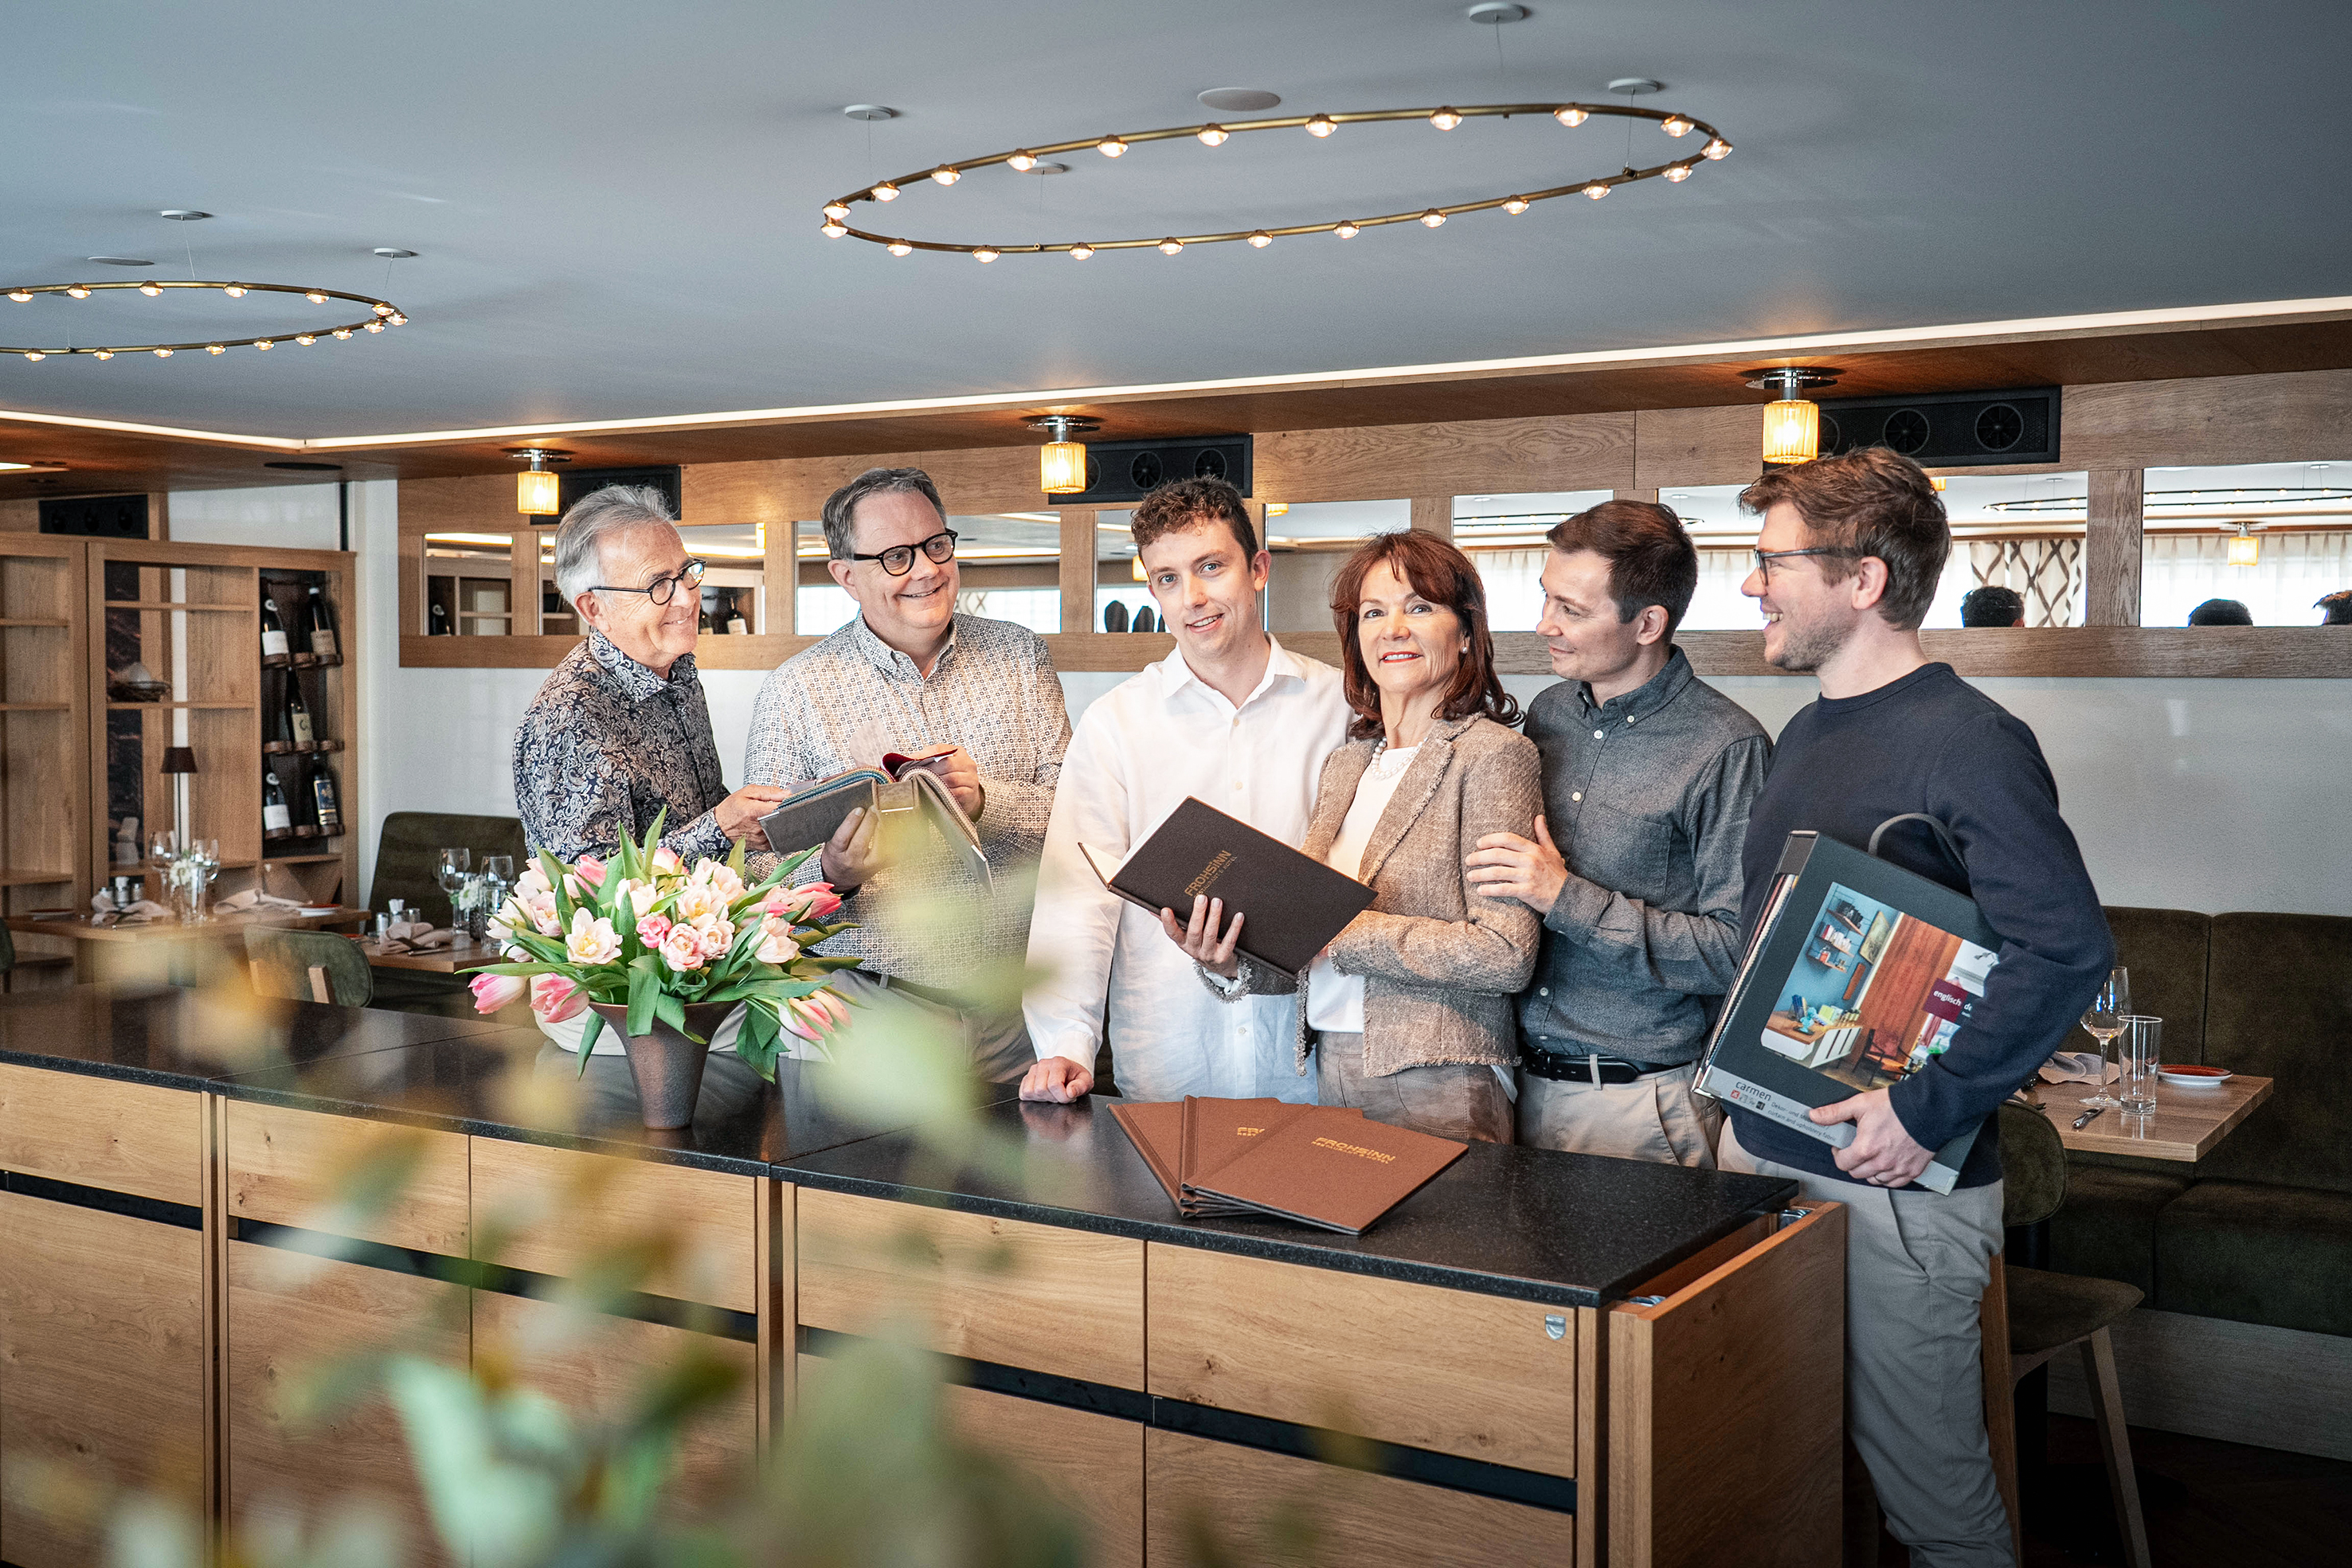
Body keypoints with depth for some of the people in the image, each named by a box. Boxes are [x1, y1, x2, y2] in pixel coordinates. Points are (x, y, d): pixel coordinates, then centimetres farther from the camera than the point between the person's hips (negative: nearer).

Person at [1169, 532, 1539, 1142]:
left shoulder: (1493, 754, -8)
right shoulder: (1344, 766, 13)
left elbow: (1507, 953, -17)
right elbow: (1315, 954, 12)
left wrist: (1339, 928, -16)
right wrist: (1232, 964, -6)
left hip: (1436, 1089, -6)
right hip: (1332, 1072, 6)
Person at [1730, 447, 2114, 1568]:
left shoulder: (1967, 742, -15)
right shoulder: (1807, 734, 13)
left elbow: (2066, 948, -24)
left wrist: (1930, 1108, -24)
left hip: (1893, 1180, -8)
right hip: (1763, 1142, 8)